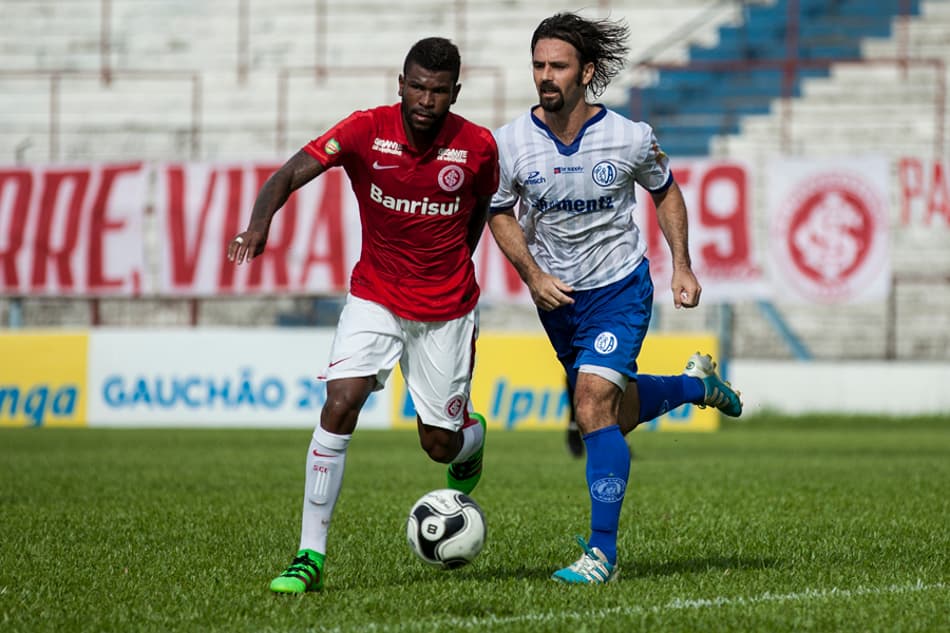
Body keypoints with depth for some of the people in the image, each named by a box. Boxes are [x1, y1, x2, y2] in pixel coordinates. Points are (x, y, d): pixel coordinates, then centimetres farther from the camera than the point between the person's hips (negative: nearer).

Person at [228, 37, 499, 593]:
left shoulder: (477, 147, -12)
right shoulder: (367, 131, -16)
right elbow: (291, 174, -27)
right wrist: (260, 223, -45)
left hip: (446, 307, 0)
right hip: (375, 297, 0)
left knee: (440, 444, 5)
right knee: (340, 405, -20)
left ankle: (472, 436, 47)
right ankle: (311, 557, -15)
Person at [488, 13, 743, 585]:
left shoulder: (630, 137, -17)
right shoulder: (510, 143, -15)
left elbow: (665, 191, 3)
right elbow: (501, 212, 2)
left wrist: (682, 267, -2)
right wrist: (532, 275, -12)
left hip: (621, 286, -4)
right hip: (556, 294, 4)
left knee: (594, 403, -21)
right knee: (619, 412, 18)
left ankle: (603, 552, -17)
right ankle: (696, 383, 51)